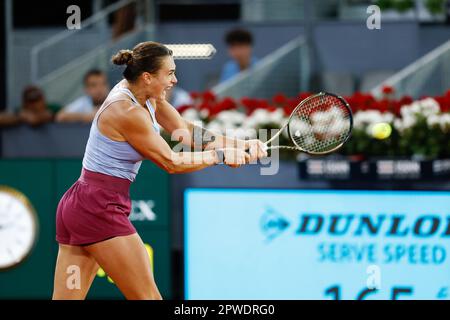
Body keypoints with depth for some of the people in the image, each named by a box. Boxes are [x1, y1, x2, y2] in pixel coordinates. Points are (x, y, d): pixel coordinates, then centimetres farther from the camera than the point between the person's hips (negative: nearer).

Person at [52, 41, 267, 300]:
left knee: (67, 298, 7)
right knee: (148, 297, -3)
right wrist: (221, 155, -4)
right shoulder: (129, 112, -19)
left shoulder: (147, 97, 8)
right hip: (101, 207, -10)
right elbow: (171, 162, -13)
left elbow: (186, 132, 10)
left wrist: (241, 145, 3)